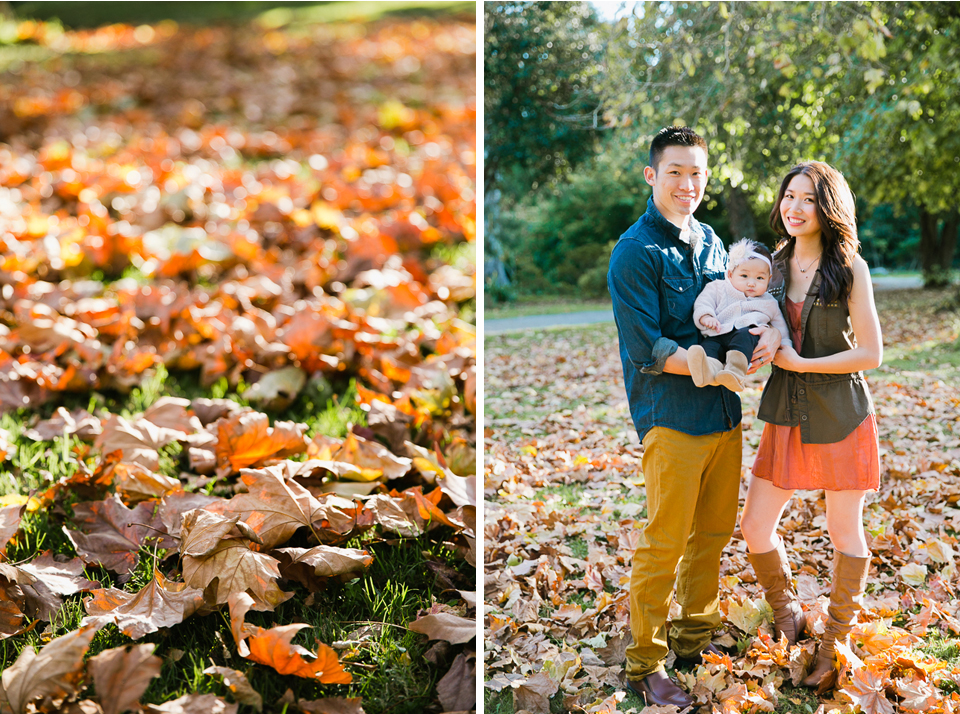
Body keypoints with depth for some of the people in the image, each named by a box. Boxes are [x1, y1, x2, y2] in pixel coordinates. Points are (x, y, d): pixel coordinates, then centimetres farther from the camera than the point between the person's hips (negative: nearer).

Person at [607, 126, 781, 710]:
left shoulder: (710, 241, 12)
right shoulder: (636, 252, -11)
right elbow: (648, 349, -16)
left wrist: (769, 327, -7)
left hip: (724, 412, 7)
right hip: (671, 416, -7)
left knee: (715, 531, 16)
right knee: (665, 543, -1)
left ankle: (695, 637, 34)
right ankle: (646, 665, 12)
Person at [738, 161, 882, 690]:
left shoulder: (849, 268, -8)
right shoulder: (772, 266, 6)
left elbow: (870, 353, -10)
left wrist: (800, 364, -15)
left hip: (841, 417, -4)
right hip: (787, 416, 4)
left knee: (845, 531, 8)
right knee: (755, 528, 2)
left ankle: (836, 642, 26)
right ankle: (785, 616, 29)